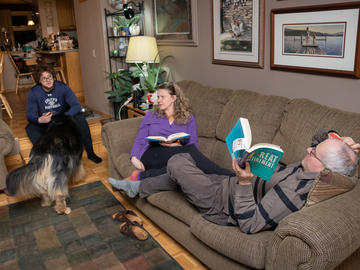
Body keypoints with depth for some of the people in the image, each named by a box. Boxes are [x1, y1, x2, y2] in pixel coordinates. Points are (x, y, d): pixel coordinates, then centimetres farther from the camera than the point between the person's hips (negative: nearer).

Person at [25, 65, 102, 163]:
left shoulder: (62, 87, -13)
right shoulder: (33, 92, -11)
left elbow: (77, 106, -22)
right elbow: (30, 115, -16)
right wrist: (39, 120, -41)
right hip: (45, 125, 1)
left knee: (79, 117, -28)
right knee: (30, 128, -27)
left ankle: (90, 152, -22)